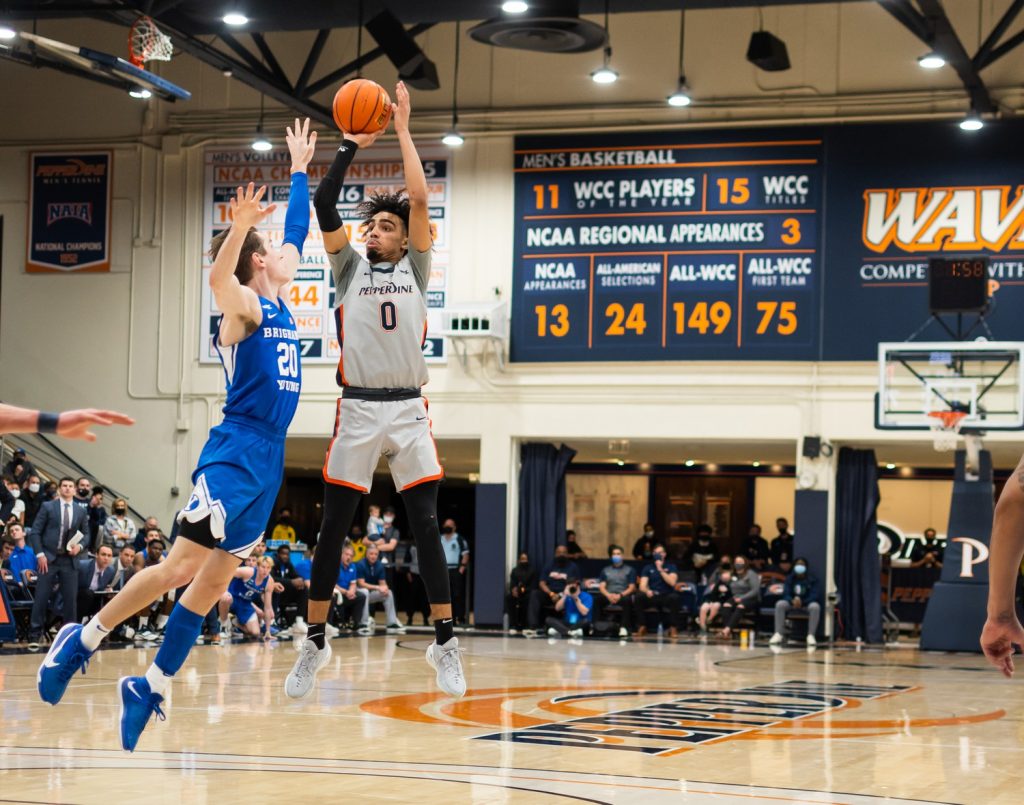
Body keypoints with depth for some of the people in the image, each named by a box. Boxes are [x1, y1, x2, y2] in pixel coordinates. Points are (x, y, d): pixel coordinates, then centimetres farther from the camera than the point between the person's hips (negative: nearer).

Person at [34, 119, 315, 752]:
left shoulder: (280, 305, 16)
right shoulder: (242, 305, -6)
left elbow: (298, 233, 29)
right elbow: (219, 275, -29)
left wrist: (301, 170, 32)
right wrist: (239, 225, -45)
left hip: (268, 460, 8)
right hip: (235, 453, -8)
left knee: (214, 582, 5)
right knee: (183, 564, -11)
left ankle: (152, 689, 8)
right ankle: (83, 641, 2)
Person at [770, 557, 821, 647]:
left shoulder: (812, 579, -2)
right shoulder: (790, 578, 6)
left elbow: (815, 595, -11)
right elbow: (786, 594, -3)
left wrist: (802, 602, -28)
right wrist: (793, 601, -27)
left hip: (808, 604, -2)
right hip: (792, 604, 2)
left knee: (815, 606, -37)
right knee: (780, 604, -28)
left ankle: (811, 635, -39)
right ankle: (778, 634, -34)